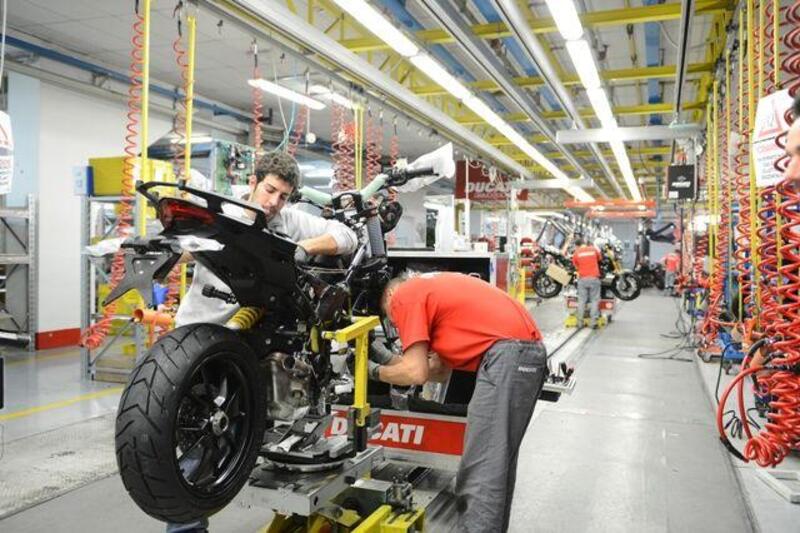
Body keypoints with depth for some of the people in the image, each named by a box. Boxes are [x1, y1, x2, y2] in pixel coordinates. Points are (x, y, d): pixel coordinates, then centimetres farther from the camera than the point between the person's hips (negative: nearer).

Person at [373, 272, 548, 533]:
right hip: (529, 350, 10)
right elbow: (440, 368, 25)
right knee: (497, 461, 18)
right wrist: (390, 360, 28)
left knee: (481, 470, -7)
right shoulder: (434, 287, 28)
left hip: (507, 354, -10)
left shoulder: (404, 295, 3)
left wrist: (376, 371, 12)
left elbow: (417, 373, -5)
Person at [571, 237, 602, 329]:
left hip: (582, 279, 0)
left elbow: (576, 266, 8)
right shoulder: (594, 249, 5)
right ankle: (593, 322, -3)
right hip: (594, 278, 0)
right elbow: (600, 259, 22)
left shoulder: (576, 253, 2)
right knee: (594, 300, 2)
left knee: (581, 301, 5)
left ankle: (580, 323, 5)